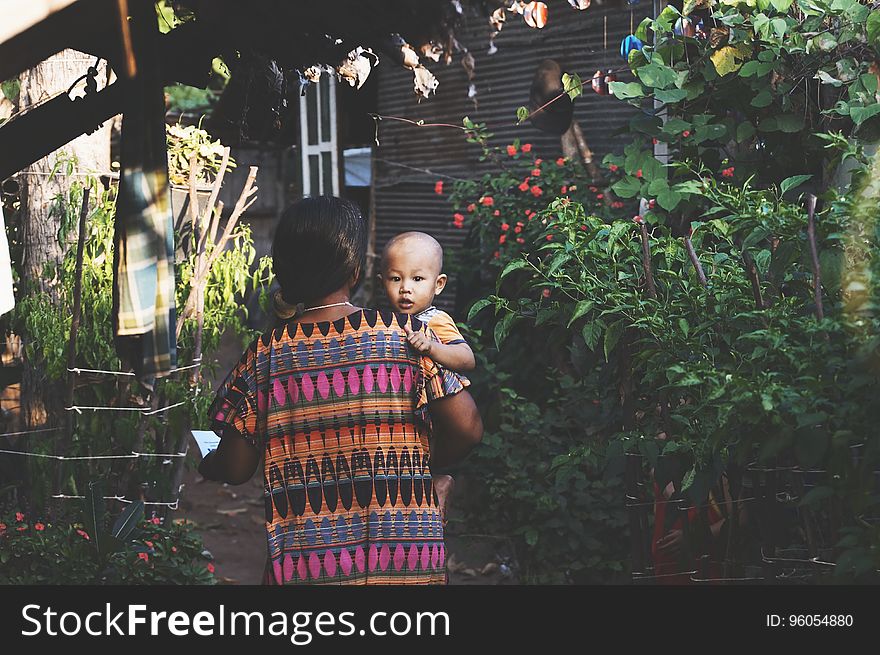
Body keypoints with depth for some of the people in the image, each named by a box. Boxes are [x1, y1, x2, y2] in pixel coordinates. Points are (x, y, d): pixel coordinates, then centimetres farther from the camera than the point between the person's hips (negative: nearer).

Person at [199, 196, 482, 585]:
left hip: (303, 565, 0)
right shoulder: (406, 334, -7)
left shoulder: (265, 356, -5)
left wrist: (207, 464, 22)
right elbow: (466, 428, -9)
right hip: (407, 560, 1)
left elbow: (235, 469, -1)